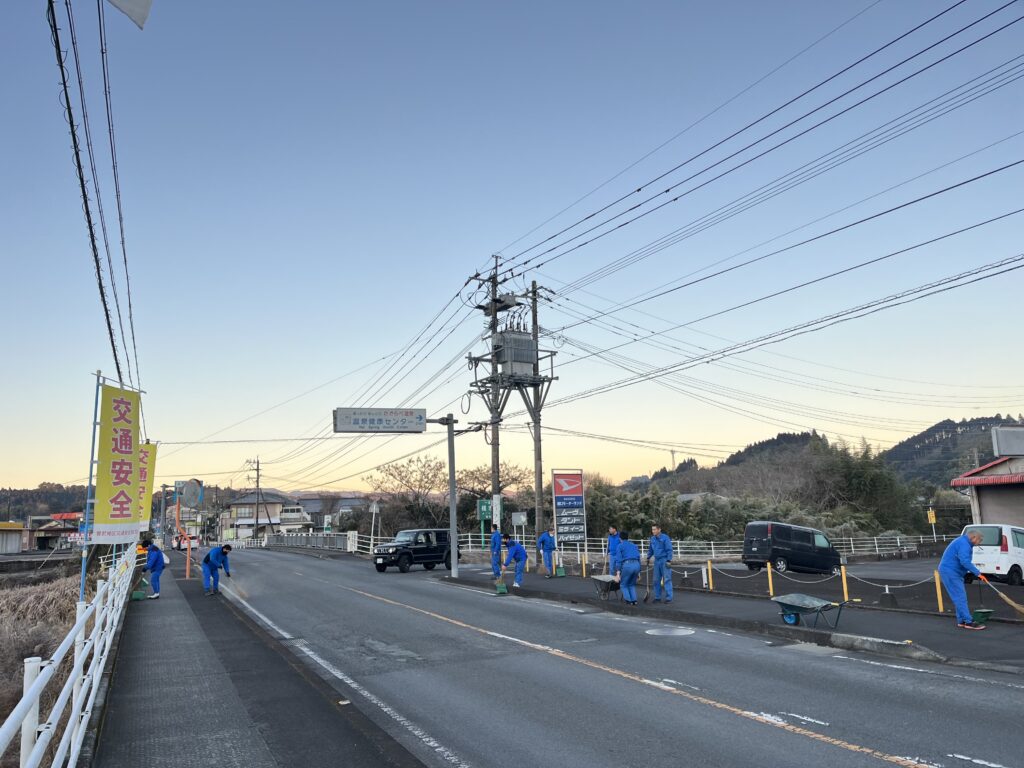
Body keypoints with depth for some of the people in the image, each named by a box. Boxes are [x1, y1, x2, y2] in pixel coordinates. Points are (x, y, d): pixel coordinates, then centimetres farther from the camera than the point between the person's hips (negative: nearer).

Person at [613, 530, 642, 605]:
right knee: (632, 584, 24)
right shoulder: (634, 545, 25)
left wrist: (618, 573, -5)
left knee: (623, 584, 15)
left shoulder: (619, 546, 9)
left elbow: (618, 560, -2)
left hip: (627, 565, -5)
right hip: (636, 565, 5)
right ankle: (634, 600, 9)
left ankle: (629, 600, 4)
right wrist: (638, 572, 25)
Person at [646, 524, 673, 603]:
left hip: (664, 560, -7)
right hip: (657, 560, 7)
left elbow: (669, 550, -12)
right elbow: (650, 549, 23)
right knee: (656, 580, 9)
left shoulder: (665, 538, -11)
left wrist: (669, 561, -15)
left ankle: (669, 598, -3)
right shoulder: (652, 539, 8)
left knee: (667, 579, -6)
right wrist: (648, 558, 19)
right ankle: (657, 597, 18)